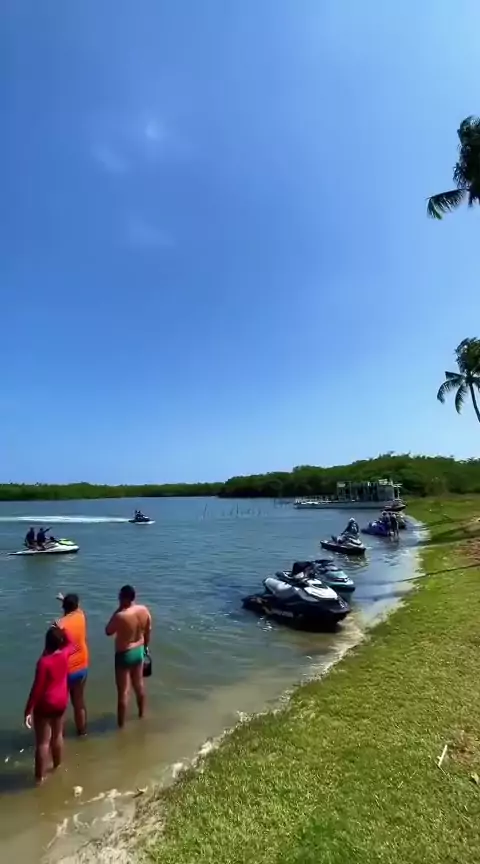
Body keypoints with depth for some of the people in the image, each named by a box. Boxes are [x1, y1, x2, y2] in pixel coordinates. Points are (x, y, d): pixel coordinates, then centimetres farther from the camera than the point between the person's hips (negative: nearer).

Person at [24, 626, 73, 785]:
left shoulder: (44, 662, -26)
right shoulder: (65, 654, -11)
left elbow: (37, 688, -22)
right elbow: (70, 644, 14)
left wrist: (28, 710, -14)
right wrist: (61, 630, 14)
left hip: (45, 705, -5)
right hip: (61, 702, 6)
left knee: (42, 741, 9)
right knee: (57, 735, 23)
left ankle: (41, 776, 20)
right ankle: (58, 766, 40)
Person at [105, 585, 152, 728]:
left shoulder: (120, 616, -29)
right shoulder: (144, 610, -11)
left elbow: (108, 632, -10)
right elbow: (148, 631, 2)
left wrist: (117, 610, -11)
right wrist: (145, 647, 18)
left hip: (124, 655, -6)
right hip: (139, 651, 6)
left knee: (123, 691, 10)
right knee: (139, 683, 26)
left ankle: (121, 724, 25)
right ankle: (141, 712, 45)